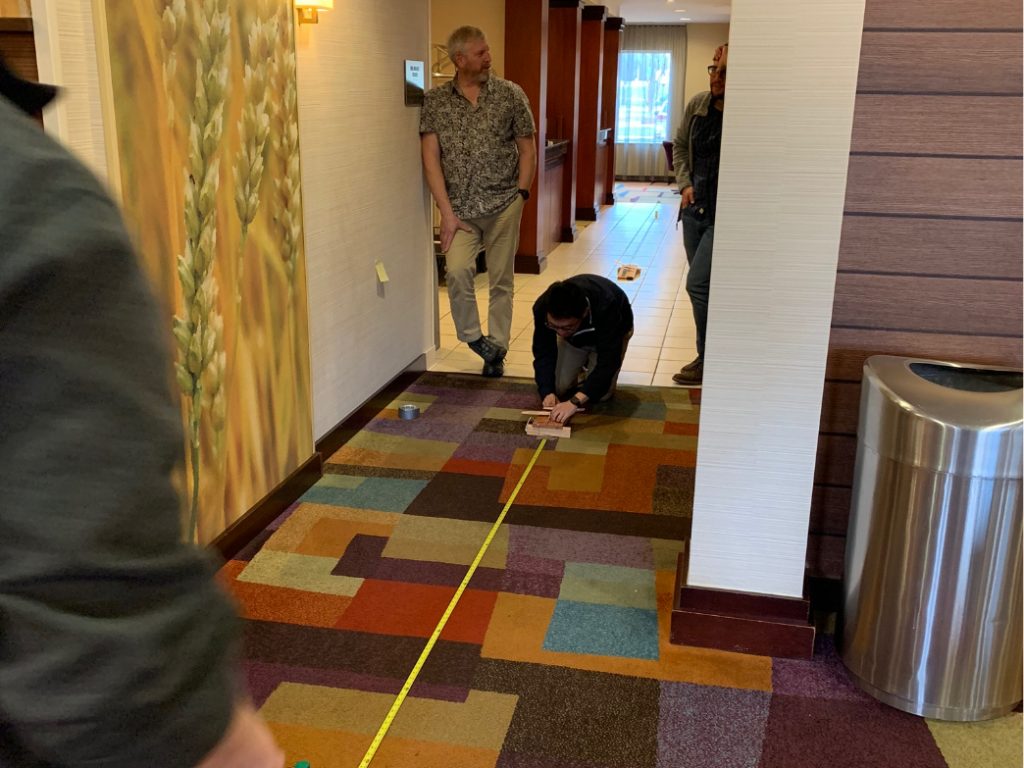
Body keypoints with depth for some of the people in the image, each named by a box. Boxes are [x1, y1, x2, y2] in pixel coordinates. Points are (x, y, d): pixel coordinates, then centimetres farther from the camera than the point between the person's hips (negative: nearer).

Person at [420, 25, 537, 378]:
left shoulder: (510, 94, 1)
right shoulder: (435, 101, 1)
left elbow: (527, 149, 6)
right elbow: (431, 158, -3)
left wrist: (520, 196, -3)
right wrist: (447, 212, -10)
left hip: (504, 204, 1)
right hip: (460, 207, 0)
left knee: (501, 281, 6)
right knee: (457, 271, -20)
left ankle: (496, 350, 20)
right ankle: (473, 337, 3)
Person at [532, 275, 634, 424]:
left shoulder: (606, 307, -45)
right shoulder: (542, 307, -35)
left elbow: (607, 362, -46)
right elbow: (543, 353, -24)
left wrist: (575, 401, -55)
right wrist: (547, 392, -40)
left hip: (611, 331, -3)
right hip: (573, 338, 3)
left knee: (600, 394, -13)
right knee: (559, 388, -7)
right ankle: (583, 362, 22)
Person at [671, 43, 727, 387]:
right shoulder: (697, 105, 3)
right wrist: (685, 184, 5)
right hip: (695, 207, 6)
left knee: (698, 284, -11)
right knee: (706, 287, 14)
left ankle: (708, 362, 5)